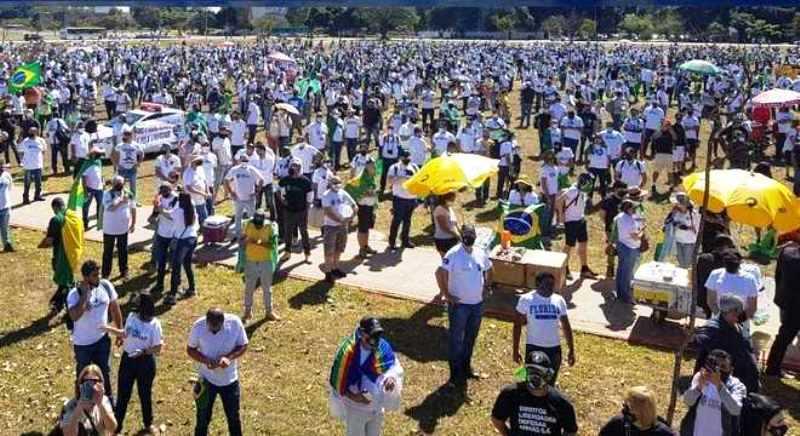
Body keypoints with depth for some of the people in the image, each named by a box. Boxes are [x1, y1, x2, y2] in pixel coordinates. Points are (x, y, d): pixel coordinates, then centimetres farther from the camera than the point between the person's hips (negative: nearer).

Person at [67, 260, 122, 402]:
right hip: (83, 343, -3)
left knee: (104, 371, 19)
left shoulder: (106, 286, -12)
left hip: (102, 339, 4)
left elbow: (115, 309, 2)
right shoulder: (75, 293, -24)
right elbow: (74, 316, -40)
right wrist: (85, 294, -38)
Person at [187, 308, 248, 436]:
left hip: (230, 379, 1)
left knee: (234, 417, 19)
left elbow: (243, 346, -8)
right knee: (203, 418, 15)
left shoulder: (235, 323, -21)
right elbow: (190, 349, -7)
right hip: (207, 379, -1)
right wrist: (205, 360, -25)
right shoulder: (198, 326, -21)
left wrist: (229, 357, -27)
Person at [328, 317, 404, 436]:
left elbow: (394, 367, -6)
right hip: (355, 407, -4)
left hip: (377, 407, 4)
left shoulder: (383, 347, -18)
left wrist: (391, 377, -29)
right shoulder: (347, 351, -28)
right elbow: (337, 379, -19)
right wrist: (352, 396, -29)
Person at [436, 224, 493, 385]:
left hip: (477, 304, 6)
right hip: (459, 304, -6)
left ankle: (466, 366, 35)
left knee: (471, 338, 19)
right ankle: (456, 374, 13)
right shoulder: (453, 254, -17)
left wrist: (486, 288, 10)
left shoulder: (481, 254, 1)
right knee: (456, 339, 4)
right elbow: (440, 273, -21)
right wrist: (446, 295, -18)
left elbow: (488, 271, 19)